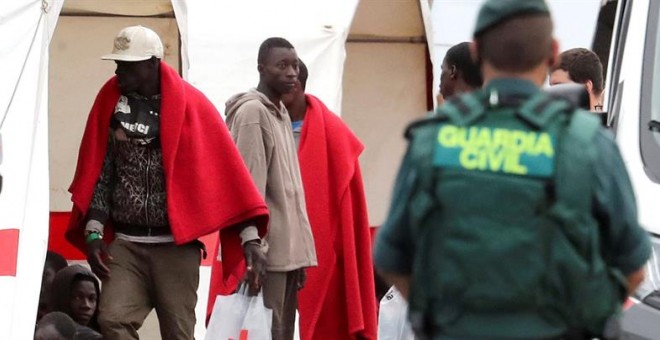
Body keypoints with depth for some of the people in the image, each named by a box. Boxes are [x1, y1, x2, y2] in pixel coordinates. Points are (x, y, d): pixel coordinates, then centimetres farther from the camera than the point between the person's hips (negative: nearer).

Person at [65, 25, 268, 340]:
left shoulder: (189, 104, -5)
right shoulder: (110, 100, 4)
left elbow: (223, 168, -7)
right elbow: (99, 171, 8)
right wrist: (93, 231, -2)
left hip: (176, 245, -2)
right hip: (125, 243, 2)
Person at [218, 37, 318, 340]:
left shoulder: (281, 113, 18)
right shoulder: (252, 112, -9)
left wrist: (299, 252, 18)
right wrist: (252, 240, -27)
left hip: (287, 248, 9)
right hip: (266, 248, -9)